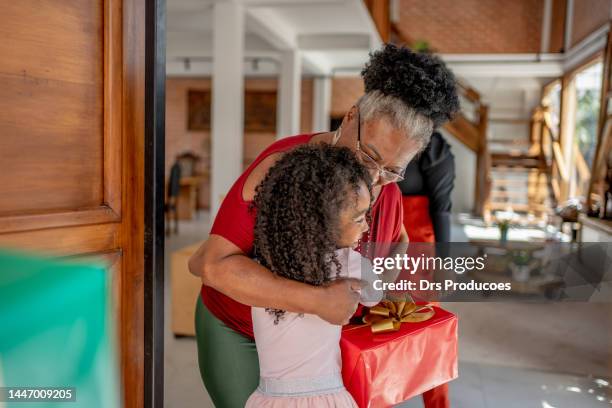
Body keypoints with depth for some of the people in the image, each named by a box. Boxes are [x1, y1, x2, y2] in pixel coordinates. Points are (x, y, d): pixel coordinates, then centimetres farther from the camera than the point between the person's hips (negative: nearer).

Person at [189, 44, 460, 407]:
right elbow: (213, 264, -40)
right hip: (237, 331, -4)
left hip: (307, 331, 5)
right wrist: (319, 300, -46)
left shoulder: (387, 188, -15)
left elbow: (396, 240, 8)